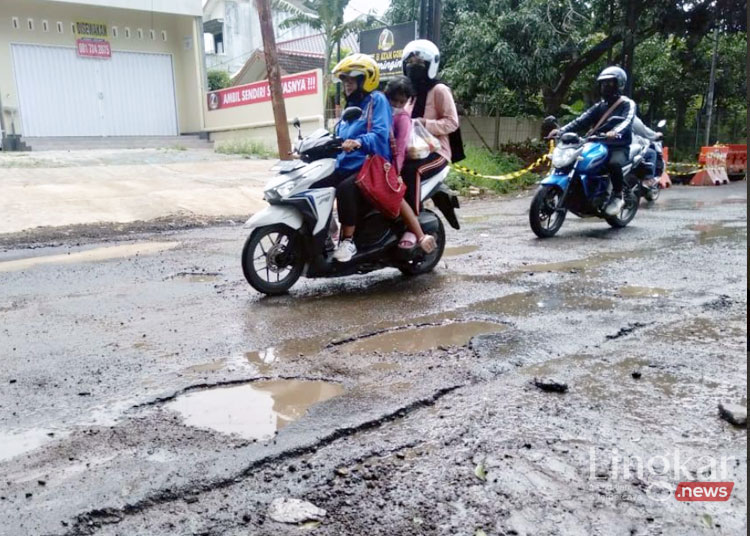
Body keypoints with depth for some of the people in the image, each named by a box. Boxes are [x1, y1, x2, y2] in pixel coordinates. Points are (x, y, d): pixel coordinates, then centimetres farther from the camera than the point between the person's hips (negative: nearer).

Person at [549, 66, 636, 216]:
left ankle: (617, 195, -17)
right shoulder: (599, 106, 19)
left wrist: (615, 132, -43)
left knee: (614, 163, -38)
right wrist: (561, 130, -13)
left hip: (620, 147, -6)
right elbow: (581, 120, 4)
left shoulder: (627, 104, 2)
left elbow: (627, 121, -19)